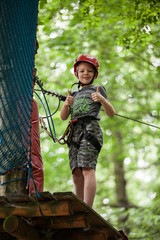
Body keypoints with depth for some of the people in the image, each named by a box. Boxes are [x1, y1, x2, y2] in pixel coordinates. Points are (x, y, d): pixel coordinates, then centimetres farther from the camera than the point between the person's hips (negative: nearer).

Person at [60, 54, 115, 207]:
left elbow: (111, 114, 6)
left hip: (90, 129, -5)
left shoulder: (98, 89, 14)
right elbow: (63, 117, 20)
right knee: (77, 175, -3)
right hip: (75, 132, 6)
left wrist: (102, 100, -14)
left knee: (87, 169, -21)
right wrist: (66, 104, -2)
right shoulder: (75, 94, 29)